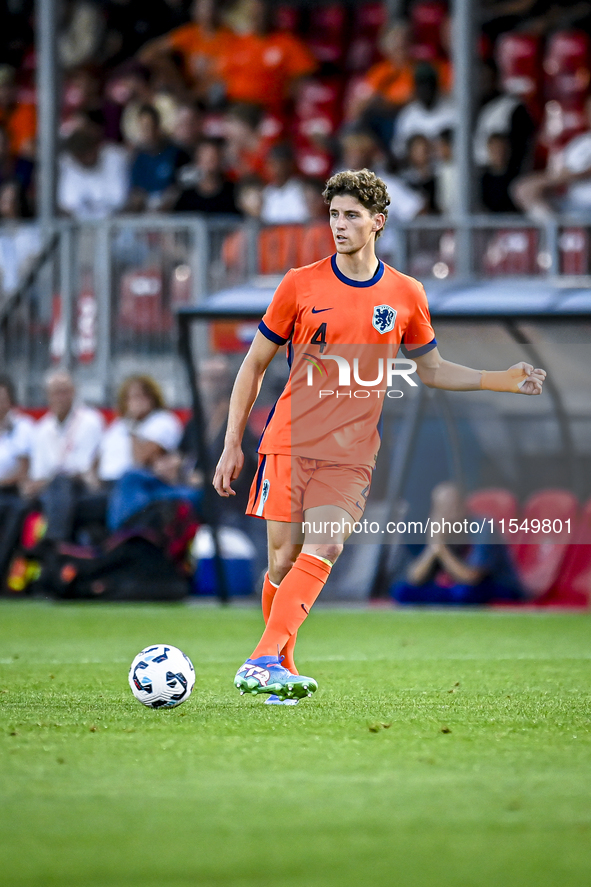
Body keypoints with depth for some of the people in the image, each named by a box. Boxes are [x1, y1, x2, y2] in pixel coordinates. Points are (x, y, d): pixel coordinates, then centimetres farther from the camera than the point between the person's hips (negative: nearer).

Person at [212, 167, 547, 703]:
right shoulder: (301, 285, 1)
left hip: (351, 452, 0)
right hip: (289, 440, 0)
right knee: (282, 557, -2)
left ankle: (263, 663, -26)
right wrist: (232, 445, 5)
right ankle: (282, 668, 14)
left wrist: (503, 381, 8)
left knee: (322, 549, -19)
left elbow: (430, 368, 20)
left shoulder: (405, 296, 6)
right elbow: (255, 364, 8)